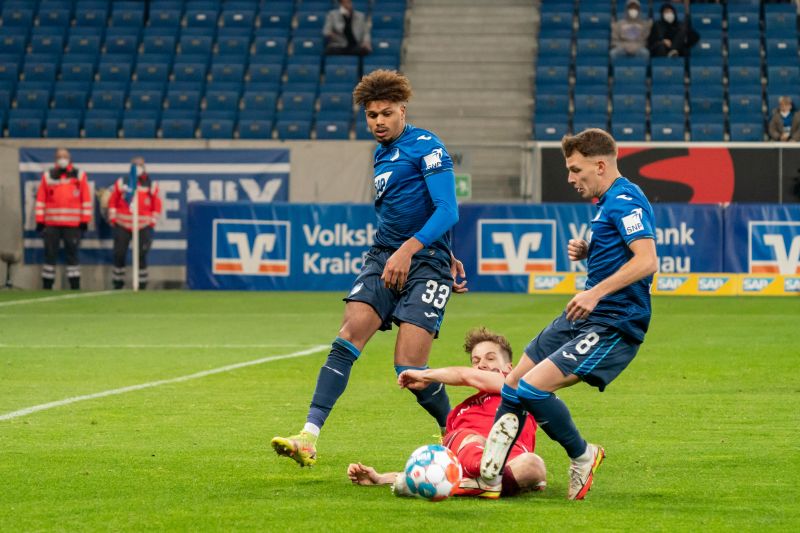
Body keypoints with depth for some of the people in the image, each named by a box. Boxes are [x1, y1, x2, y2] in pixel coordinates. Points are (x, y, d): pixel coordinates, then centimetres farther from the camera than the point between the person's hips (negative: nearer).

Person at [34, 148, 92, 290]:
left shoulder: (79, 175, 6)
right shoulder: (47, 176, 8)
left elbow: (86, 199, 5)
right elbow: (40, 200, 7)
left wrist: (85, 221, 0)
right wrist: (40, 221, 1)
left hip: (73, 224, -1)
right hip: (51, 224, 1)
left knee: (72, 255, 1)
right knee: (50, 255, 2)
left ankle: (75, 287, 4)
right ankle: (47, 287, 7)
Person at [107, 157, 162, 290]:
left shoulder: (152, 185, 6)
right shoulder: (121, 183, 6)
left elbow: (157, 206, 9)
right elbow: (112, 201, 9)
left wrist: (152, 222, 2)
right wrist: (113, 218, 4)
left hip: (143, 227, -1)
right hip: (123, 225, 1)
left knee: (141, 256, -4)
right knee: (119, 255, 2)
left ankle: (142, 284, 5)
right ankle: (118, 283, 13)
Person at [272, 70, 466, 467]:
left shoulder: (425, 145, -6)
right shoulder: (382, 155, 19)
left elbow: (447, 210, -16)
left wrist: (409, 249, -28)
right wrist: (447, 257, 25)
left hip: (425, 262, -7)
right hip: (384, 257, 7)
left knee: (409, 368, -14)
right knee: (348, 337, -15)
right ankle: (309, 438, -24)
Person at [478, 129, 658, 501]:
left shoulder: (625, 200, -15)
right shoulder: (608, 203, 17)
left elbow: (647, 260, -27)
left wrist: (595, 293, -30)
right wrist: (586, 252, 9)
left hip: (613, 324, -11)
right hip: (581, 318, 11)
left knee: (533, 387, -21)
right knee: (512, 385, 10)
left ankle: (582, 456, 1)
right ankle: (487, 474, 17)